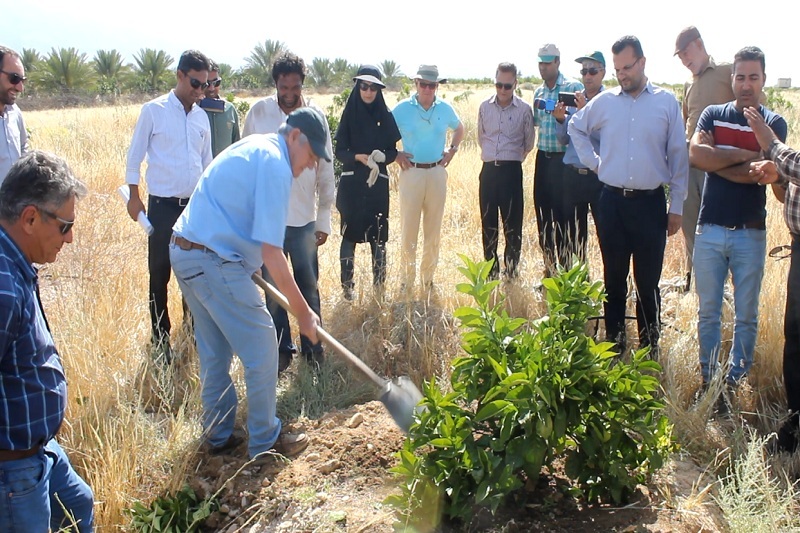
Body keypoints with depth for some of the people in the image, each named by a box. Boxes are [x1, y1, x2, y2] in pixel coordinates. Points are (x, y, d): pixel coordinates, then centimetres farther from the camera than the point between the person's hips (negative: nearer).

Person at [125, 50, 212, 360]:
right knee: (159, 275, 3)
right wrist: (134, 196, -3)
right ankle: (161, 341, 15)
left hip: (195, 206, 4)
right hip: (163, 206, -4)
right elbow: (135, 156, -1)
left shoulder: (202, 116, 7)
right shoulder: (154, 110, -5)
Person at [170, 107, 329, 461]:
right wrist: (303, 312, -13)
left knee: (214, 352, 19)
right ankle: (264, 442, 15)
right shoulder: (275, 165, -15)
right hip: (215, 262, -10)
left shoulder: (252, 147, 16)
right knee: (261, 351, 1)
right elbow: (271, 252, -20)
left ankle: (219, 435, 30)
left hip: (184, 251, 10)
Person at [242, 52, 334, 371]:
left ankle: (312, 348, 22)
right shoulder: (258, 113, -3)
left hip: (304, 218, 0)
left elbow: (325, 171, 2)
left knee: (309, 286, 8)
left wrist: (324, 219, 2)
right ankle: (282, 349, 22)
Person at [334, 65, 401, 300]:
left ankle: (379, 284, 10)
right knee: (350, 232, 1)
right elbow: (340, 151, 0)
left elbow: (393, 151, 6)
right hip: (352, 181, -1)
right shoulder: (349, 114, 3)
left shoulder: (386, 116, 6)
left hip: (378, 181, 1)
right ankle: (347, 285, 8)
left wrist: (380, 157, -16)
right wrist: (358, 157, -19)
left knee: (378, 233, 1)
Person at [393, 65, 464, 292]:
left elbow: (459, 129, 23)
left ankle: (428, 278, 21)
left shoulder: (445, 109, 4)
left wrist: (452, 149, 9)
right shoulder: (402, 109, -3)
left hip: (437, 173, 3)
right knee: (408, 228, -1)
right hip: (411, 172, -2)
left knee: (434, 228, 9)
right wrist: (395, 154, -3)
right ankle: (407, 280, 10)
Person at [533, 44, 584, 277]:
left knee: (562, 215, -5)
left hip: (563, 159, -6)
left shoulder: (574, 88, -6)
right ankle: (549, 265, 22)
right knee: (542, 212, 10)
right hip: (543, 157, 6)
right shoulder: (538, 92, 14)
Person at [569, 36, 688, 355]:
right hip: (612, 200, 2)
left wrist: (677, 207, 1)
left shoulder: (667, 102, 1)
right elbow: (576, 128, 24)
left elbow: (678, 158, 2)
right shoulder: (604, 102, 6)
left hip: (651, 202, -2)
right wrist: (592, 161, 10)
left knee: (648, 281, 3)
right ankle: (615, 346, 22)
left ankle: (650, 349, 16)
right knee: (614, 279, 10)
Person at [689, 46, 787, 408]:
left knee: (746, 314, 7)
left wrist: (715, 158, -11)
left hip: (750, 232, -1)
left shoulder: (773, 123, 2)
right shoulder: (713, 115, 7)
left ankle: (736, 381, 19)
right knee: (708, 312, 7)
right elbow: (696, 154, -13)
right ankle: (708, 381, 17)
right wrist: (743, 154, -13)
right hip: (710, 229, 1)